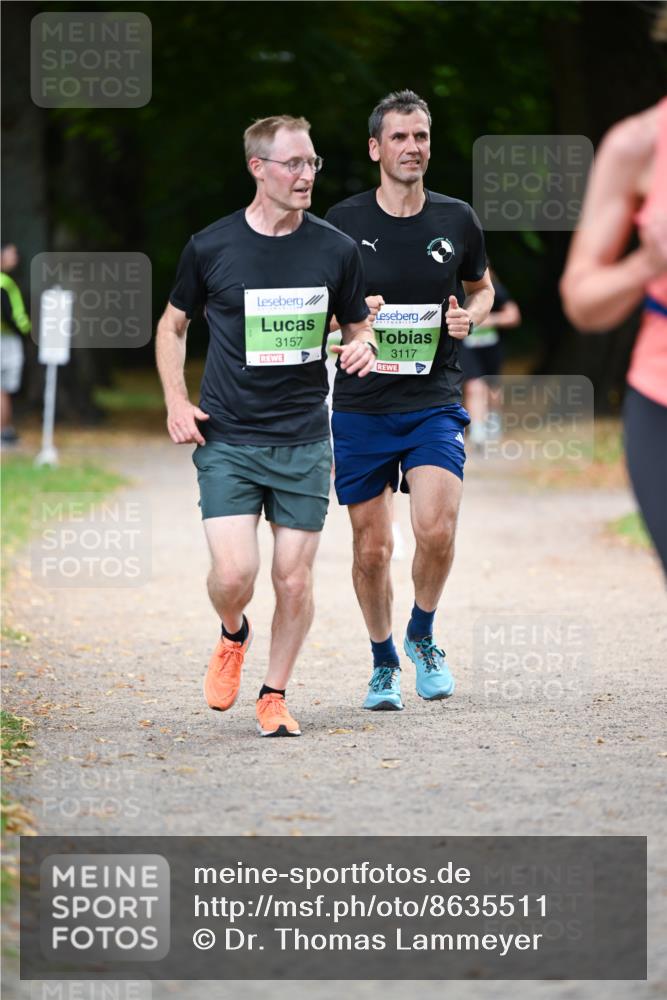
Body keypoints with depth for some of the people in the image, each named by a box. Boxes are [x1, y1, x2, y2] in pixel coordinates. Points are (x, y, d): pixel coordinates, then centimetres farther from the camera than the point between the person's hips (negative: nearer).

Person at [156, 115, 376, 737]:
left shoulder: (335, 250, 2)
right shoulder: (210, 247, -2)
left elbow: (359, 327, 15)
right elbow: (173, 324, 13)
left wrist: (363, 347, -9)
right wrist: (176, 402, 2)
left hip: (304, 440, 2)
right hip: (227, 440, -1)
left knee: (295, 580, 1)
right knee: (233, 574, -13)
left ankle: (274, 697, 20)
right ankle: (233, 636, 22)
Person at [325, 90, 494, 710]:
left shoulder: (456, 220, 4)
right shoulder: (344, 222, -1)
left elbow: (482, 287, 21)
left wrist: (470, 317, -1)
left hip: (435, 402, 0)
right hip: (361, 407, 0)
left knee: (435, 530, -18)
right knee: (372, 549, 3)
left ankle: (423, 636, 9)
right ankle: (384, 661, 25)